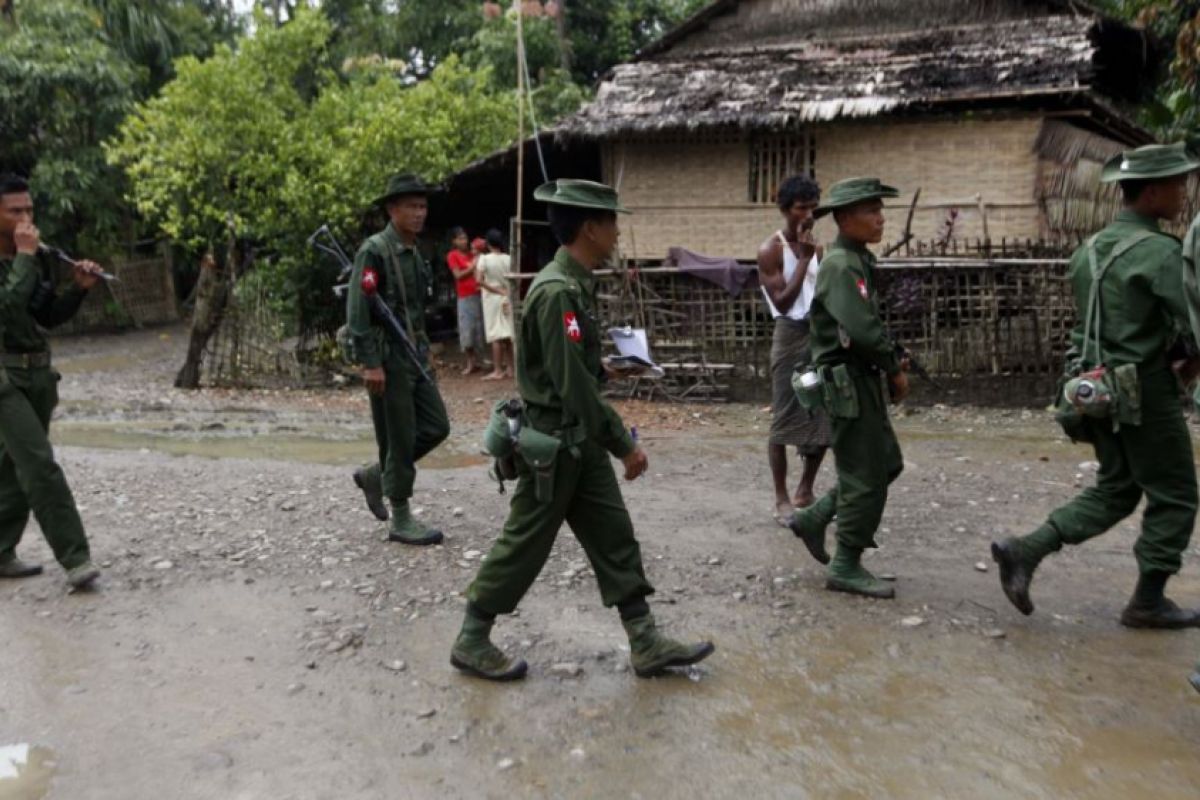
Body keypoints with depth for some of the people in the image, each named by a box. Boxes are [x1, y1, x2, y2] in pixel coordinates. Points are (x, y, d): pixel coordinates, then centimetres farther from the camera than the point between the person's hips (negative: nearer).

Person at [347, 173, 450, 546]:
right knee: (399, 440, -2)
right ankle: (401, 520, 11)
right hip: (387, 359, -8)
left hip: (416, 356, 8)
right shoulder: (374, 251, -13)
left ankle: (374, 475, 24)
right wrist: (370, 363, -22)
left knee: (436, 427, 9)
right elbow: (357, 311, -18)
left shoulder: (415, 253, 13)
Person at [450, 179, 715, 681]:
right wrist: (624, 444, -19)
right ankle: (471, 643, 21)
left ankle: (646, 646, 20)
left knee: (615, 538, 11)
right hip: (554, 444, -9)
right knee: (524, 546, 4)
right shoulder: (557, 291, -23)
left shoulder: (576, 284, 8)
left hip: (581, 441, 9)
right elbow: (573, 384, -25)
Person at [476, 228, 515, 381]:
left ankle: (498, 371, -4)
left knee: (496, 336, -4)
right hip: (507, 299, 4)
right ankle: (509, 368, 12)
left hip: (492, 299, -4)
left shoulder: (484, 258, -9)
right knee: (508, 335, 8)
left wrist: (496, 290, -10)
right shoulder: (509, 259, 1)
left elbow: (479, 280, -17)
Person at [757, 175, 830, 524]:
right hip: (791, 337, -7)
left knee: (826, 418, 9)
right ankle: (782, 500, 7)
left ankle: (805, 491, 23)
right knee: (784, 420, -2)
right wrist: (803, 258, -18)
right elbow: (782, 302, -18)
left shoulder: (813, 246, 13)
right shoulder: (771, 250, -9)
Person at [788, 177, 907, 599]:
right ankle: (846, 567, 10)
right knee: (865, 477, -2)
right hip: (848, 383, -10)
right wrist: (895, 368, -14)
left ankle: (813, 518, 25)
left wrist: (891, 364, 5)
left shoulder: (858, 261, 13)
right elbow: (862, 328, -28)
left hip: (864, 379, 10)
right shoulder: (840, 265, -18)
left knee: (887, 464, 17)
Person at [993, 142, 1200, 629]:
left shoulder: (1090, 249, 9)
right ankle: (1148, 602, 17)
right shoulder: (1159, 251, -16)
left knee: (1114, 490, 16)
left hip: (1101, 387, 8)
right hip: (1145, 393, -7)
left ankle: (1025, 551, 4)